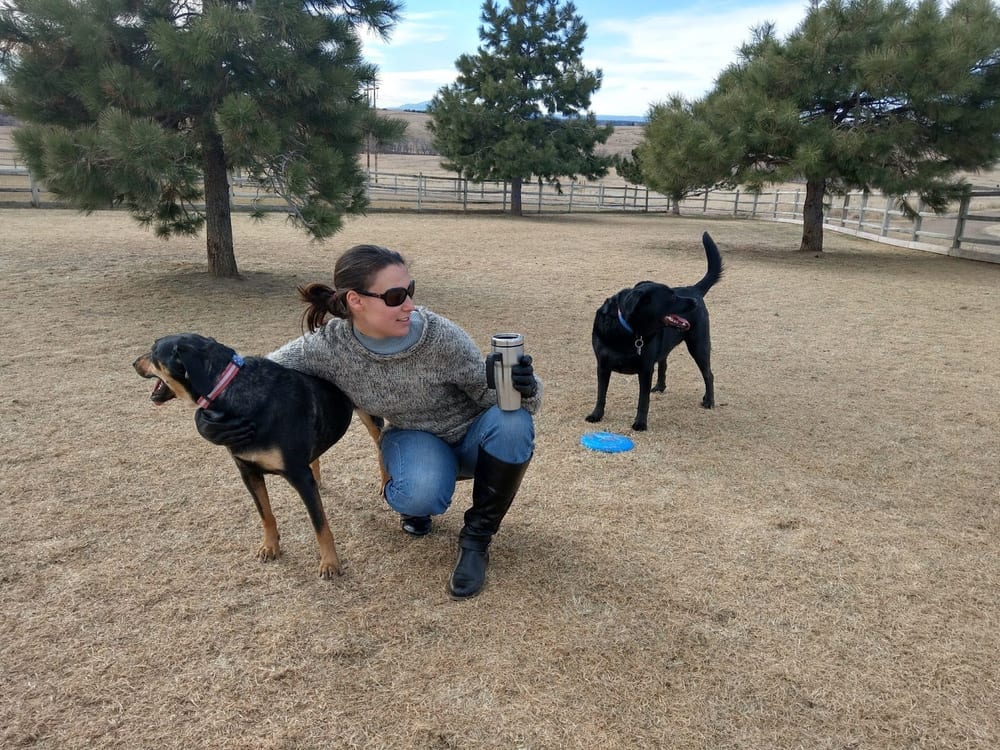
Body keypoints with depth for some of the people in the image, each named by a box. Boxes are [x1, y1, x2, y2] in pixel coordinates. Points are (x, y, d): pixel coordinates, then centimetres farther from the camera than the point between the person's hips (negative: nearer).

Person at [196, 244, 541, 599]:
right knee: (419, 495, -35)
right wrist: (208, 414, -27)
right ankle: (414, 500, 6)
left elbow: (489, 393, -18)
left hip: (472, 436, 0)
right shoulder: (328, 346, -23)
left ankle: (477, 537, -13)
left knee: (512, 421, -35)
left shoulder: (442, 337, -29)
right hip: (413, 439, 0)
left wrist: (523, 389, -41)